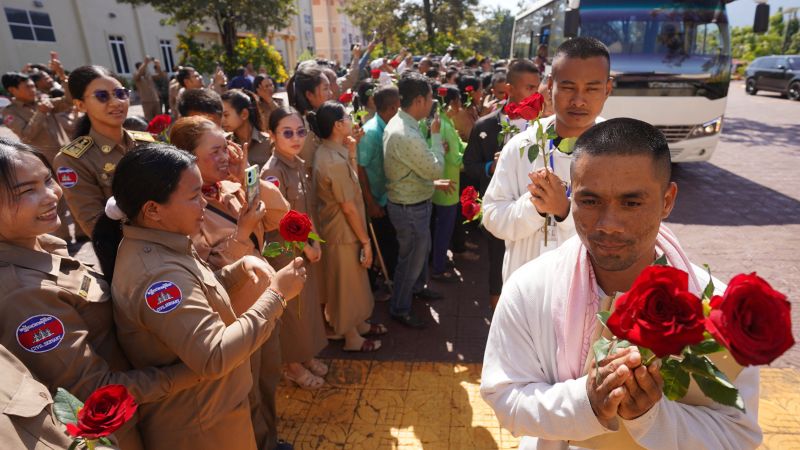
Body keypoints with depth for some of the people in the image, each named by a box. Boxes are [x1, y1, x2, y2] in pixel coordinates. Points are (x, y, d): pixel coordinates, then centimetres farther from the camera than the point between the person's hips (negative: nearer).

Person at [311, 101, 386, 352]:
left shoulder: (327, 152, 2)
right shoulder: (336, 161, -27)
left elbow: (351, 184, 8)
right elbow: (349, 207, -23)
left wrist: (351, 152, -1)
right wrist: (365, 241, -15)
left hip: (336, 227, 9)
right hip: (344, 232, -9)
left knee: (353, 281, 24)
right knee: (348, 284, 9)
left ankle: (358, 323, 44)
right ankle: (352, 338, 28)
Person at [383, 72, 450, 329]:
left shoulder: (397, 123, 2)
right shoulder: (406, 135, -31)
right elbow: (436, 169, -21)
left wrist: (433, 182, 9)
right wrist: (436, 135, -10)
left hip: (414, 201, 10)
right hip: (410, 208, -10)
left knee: (422, 249, 29)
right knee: (411, 258, 9)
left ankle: (417, 287, 53)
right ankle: (399, 309, 29)